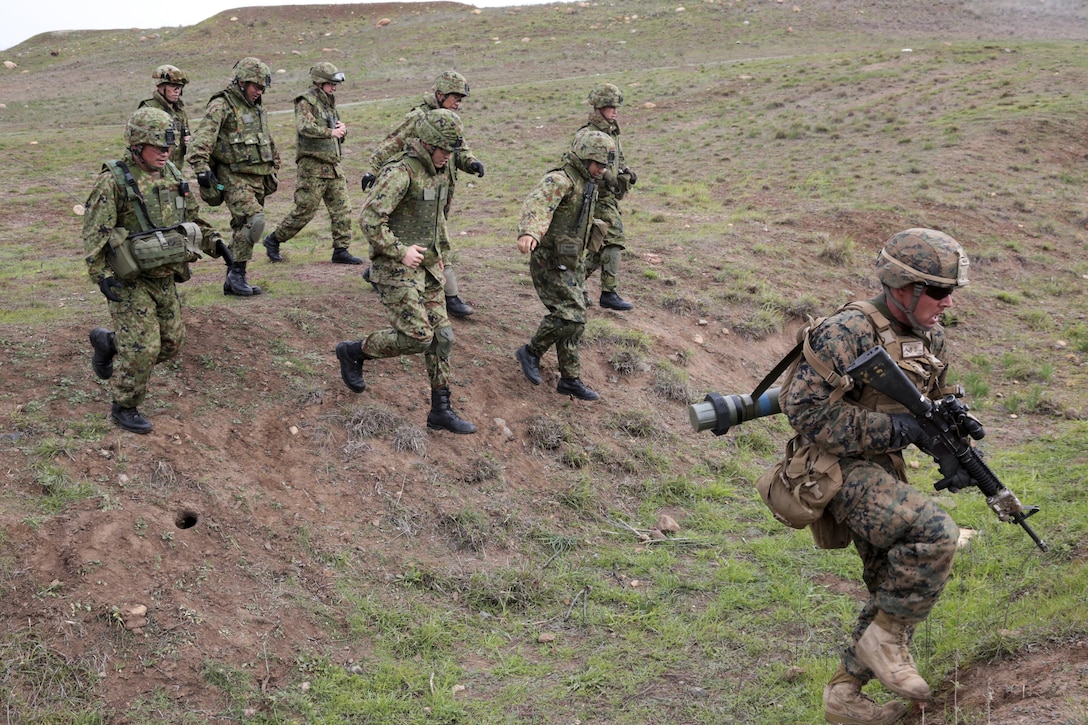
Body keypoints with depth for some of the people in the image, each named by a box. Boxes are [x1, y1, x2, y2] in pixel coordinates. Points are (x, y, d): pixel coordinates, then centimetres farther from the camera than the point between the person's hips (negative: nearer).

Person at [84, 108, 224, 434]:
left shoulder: (173, 175, 6)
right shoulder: (114, 181, -14)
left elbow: (192, 217, 20)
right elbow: (94, 233, -15)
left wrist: (214, 242, 7)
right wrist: (102, 276, -22)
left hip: (165, 277, 7)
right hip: (129, 281, -7)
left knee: (170, 343, 12)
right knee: (142, 349, -7)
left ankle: (107, 341, 35)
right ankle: (124, 407, 13)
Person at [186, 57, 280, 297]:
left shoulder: (258, 110, 17)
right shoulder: (221, 105, -9)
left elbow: (270, 144, 29)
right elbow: (203, 137, -21)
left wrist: (273, 171, 28)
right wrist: (201, 167, -32)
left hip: (258, 178, 8)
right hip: (233, 177, -8)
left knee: (243, 227, 10)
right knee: (253, 221, -23)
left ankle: (233, 280, 16)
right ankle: (237, 274, -14)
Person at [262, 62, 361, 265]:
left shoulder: (329, 103, 17)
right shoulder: (306, 102, -8)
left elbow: (339, 135, 23)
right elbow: (304, 126, -28)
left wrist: (342, 129, -1)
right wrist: (330, 132, -41)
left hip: (333, 166, 8)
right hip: (313, 166, -8)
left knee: (342, 209, 2)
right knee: (305, 210, -4)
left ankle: (341, 251, 8)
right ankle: (273, 240, 13)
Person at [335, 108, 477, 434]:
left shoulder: (440, 170, 8)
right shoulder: (400, 172, -20)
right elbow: (369, 220, -26)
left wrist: (440, 254, 18)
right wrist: (400, 251, -22)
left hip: (425, 268, 8)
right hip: (395, 269, -8)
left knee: (441, 336, 4)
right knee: (416, 339, -12)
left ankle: (441, 411, 11)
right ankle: (353, 352, 12)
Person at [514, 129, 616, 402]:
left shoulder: (586, 182, 9)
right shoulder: (559, 180, -21)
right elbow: (537, 205, -41)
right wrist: (529, 233, -61)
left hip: (572, 262, 9)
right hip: (550, 263, -9)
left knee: (573, 318, 10)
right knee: (570, 315, -15)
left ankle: (570, 380, 17)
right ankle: (531, 352, 7)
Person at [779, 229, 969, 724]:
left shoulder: (930, 339, 9)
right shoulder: (849, 332, -18)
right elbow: (803, 408, -23)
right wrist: (889, 428, -23)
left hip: (882, 473, 9)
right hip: (840, 467, -9)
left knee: (901, 593, 10)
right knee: (934, 532, -28)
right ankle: (885, 638, -9)